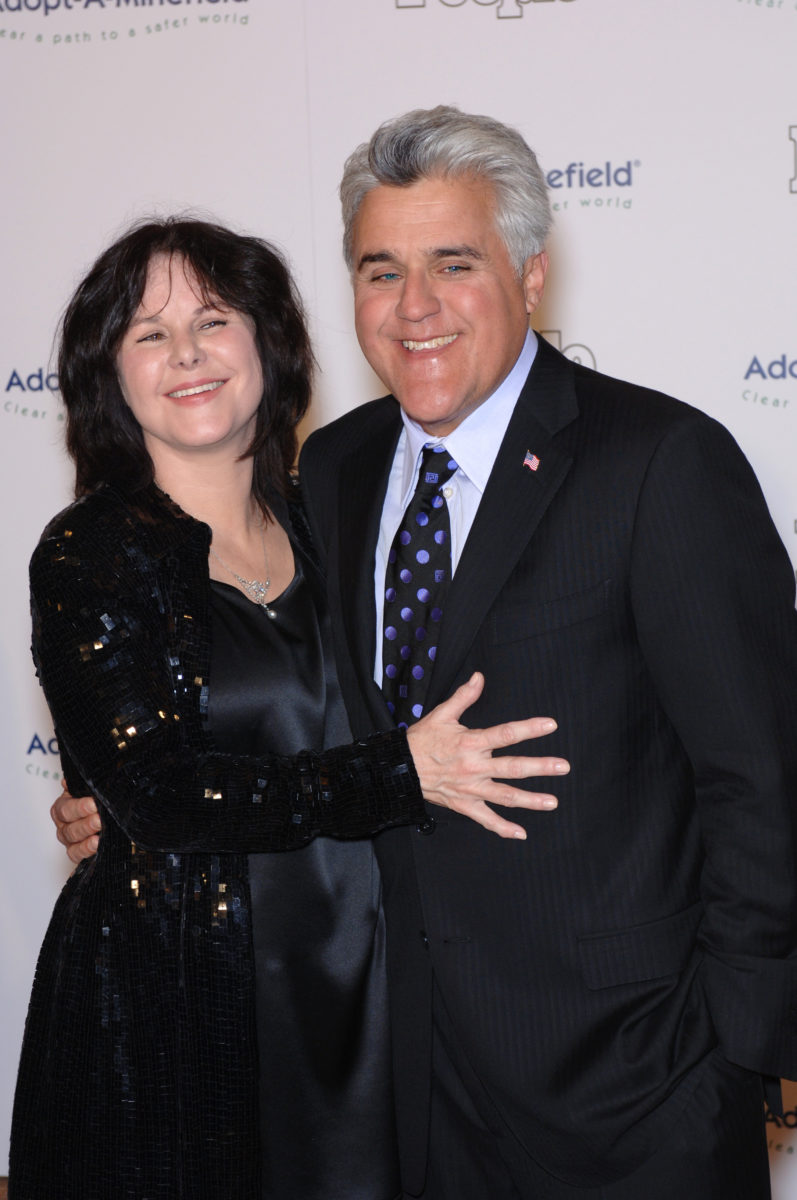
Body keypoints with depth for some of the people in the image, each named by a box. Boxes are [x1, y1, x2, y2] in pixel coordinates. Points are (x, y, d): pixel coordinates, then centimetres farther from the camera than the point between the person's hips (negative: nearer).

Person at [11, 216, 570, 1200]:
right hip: (169, 1003, -4)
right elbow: (153, 791, -18)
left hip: (346, 996, 5)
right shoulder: (88, 554, -9)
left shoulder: (321, 523, 6)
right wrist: (402, 772, -20)